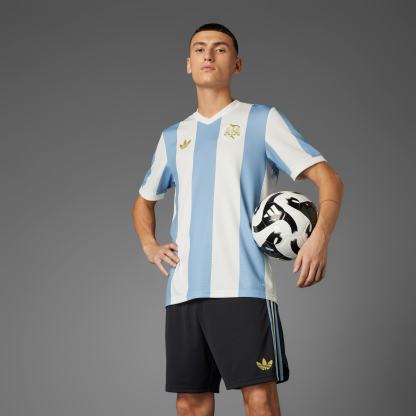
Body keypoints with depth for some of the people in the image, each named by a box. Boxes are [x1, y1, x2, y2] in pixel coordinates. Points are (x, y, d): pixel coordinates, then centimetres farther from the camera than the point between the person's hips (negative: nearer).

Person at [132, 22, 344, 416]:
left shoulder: (262, 120, 6)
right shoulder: (173, 137, 20)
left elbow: (328, 179, 0)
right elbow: (144, 201, 34)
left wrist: (320, 237, -19)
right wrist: (149, 244, 12)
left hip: (242, 286, -4)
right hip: (182, 291, 5)